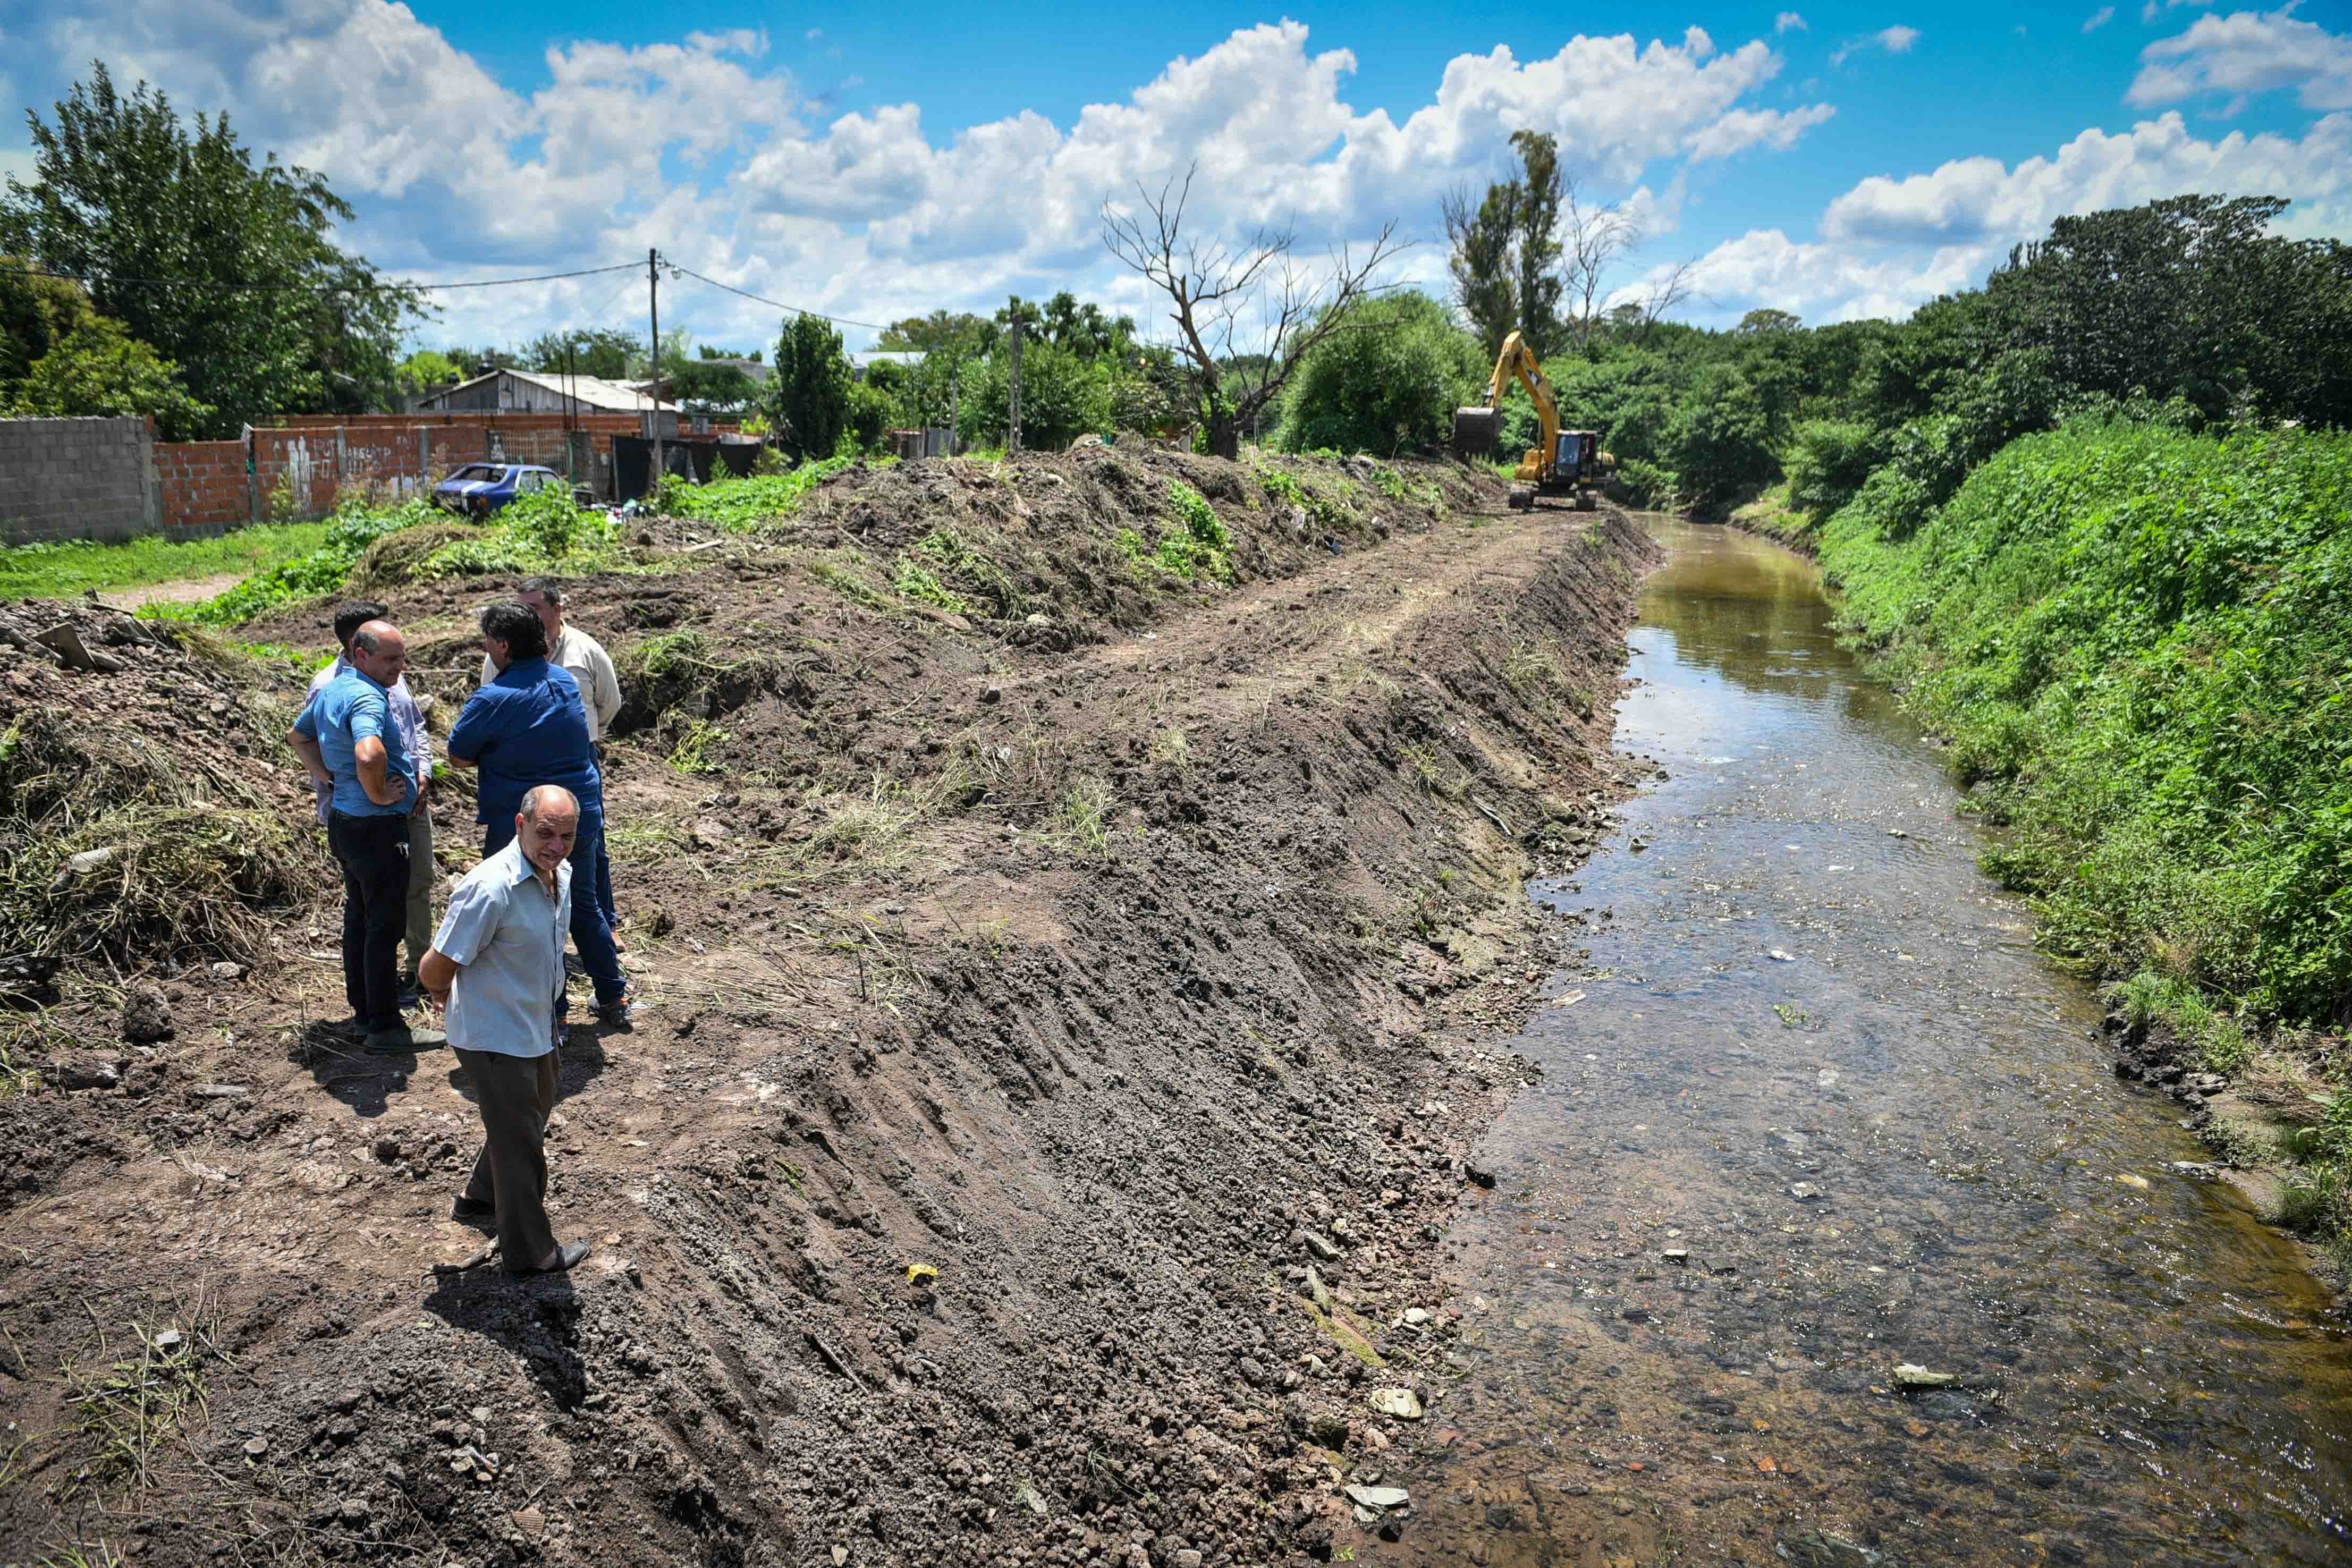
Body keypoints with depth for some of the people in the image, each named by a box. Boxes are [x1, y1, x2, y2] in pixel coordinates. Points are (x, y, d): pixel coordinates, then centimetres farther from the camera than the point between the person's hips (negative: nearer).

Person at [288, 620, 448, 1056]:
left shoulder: (331, 690, 9)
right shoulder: (366, 699, -23)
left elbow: (298, 736, 27)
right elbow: (368, 756, -42)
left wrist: (329, 777, 16)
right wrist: (379, 795, -24)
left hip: (342, 819, 10)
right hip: (377, 826, -10)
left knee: (359, 916, 20)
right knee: (385, 925, -2)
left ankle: (363, 1007, 32)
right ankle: (385, 1027, 4)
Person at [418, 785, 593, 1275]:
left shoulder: (561, 873, -4)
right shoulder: (490, 888, -33)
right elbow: (435, 969, -26)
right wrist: (444, 994, -5)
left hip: (539, 1027, 9)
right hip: (496, 1037, -9)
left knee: (530, 1118, 29)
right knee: (519, 1140, 8)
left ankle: (482, 1198, 55)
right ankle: (529, 1249, 28)